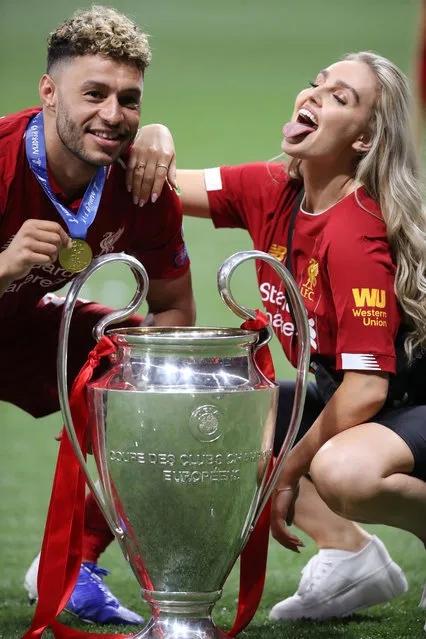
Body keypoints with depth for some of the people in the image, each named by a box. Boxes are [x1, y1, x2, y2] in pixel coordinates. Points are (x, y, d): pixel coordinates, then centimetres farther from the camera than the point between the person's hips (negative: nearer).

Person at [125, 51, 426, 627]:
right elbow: (167, 186, 4)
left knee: (343, 472, -40)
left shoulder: (357, 237, -26)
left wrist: (287, 475, -14)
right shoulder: (273, 192, -3)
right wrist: (156, 142, -21)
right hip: (344, 400, 9)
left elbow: (366, 388, -26)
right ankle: (350, 555, 3)